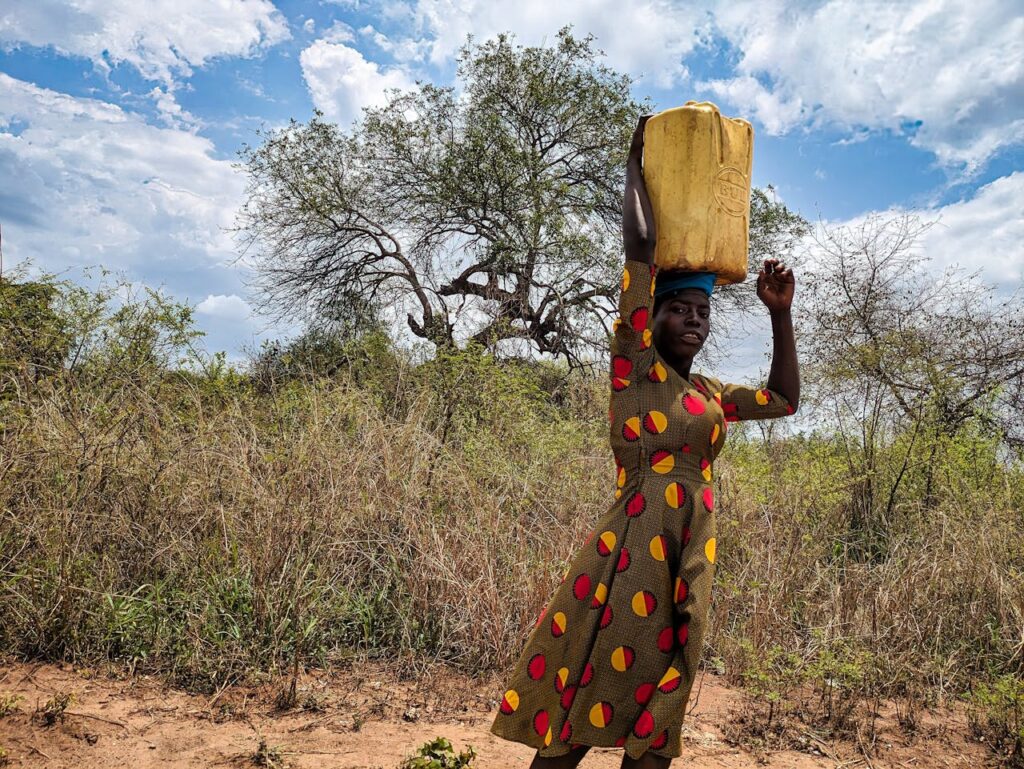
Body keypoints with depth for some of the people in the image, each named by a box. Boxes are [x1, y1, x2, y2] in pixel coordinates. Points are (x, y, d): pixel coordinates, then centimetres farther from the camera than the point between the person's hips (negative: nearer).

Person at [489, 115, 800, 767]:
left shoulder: (709, 393, 16)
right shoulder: (636, 367, -4)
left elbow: (785, 399, 29)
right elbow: (641, 243, -8)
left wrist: (780, 314, 21)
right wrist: (638, 161, 5)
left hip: (690, 566, 7)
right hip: (631, 554, -7)